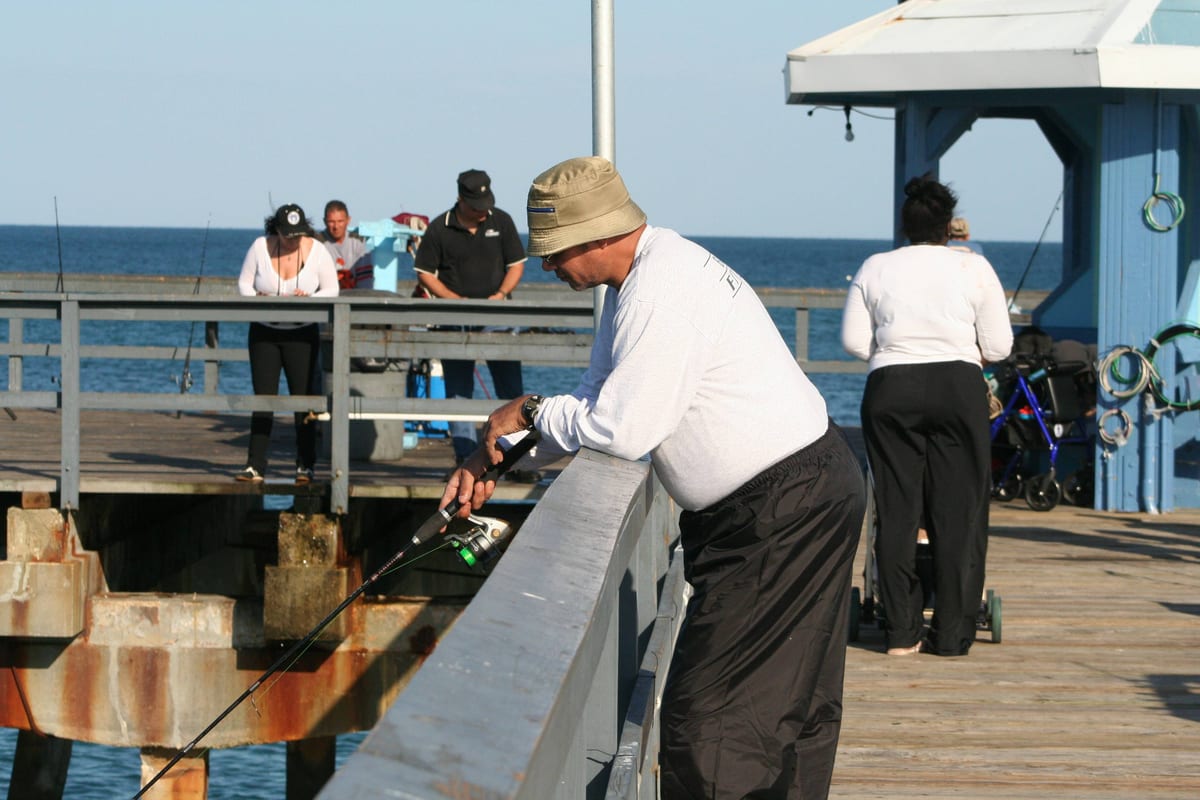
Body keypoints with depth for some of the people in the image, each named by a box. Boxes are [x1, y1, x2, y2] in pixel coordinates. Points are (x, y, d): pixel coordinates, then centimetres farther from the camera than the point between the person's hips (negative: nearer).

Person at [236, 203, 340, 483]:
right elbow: (244, 283, 2)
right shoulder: (260, 247, -6)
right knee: (263, 397, -1)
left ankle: (305, 465, 3)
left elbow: (331, 290, -1)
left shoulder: (317, 251, -6)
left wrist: (310, 299, -21)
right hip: (264, 332, 1)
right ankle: (255, 465, 1)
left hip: (302, 334, -1)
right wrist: (256, 299, -19)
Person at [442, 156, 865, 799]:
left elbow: (623, 430, -23)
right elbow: (595, 402, 19)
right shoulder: (638, 277, 12)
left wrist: (530, 411, -6)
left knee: (706, 712, -12)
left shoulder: (663, 291, -22)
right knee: (792, 710, 14)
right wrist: (492, 459, 10)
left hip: (787, 513, -11)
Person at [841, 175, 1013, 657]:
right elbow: (998, 347, 2)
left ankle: (901, 632, 4)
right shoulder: (974, 268, 3)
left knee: (896, 512, 6)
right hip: (960, 387, -1)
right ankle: (952, 634, 3)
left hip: (890, 391, 1)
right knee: (958, 513, 4)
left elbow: (853, 341, 4)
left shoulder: (875, 269, 6)